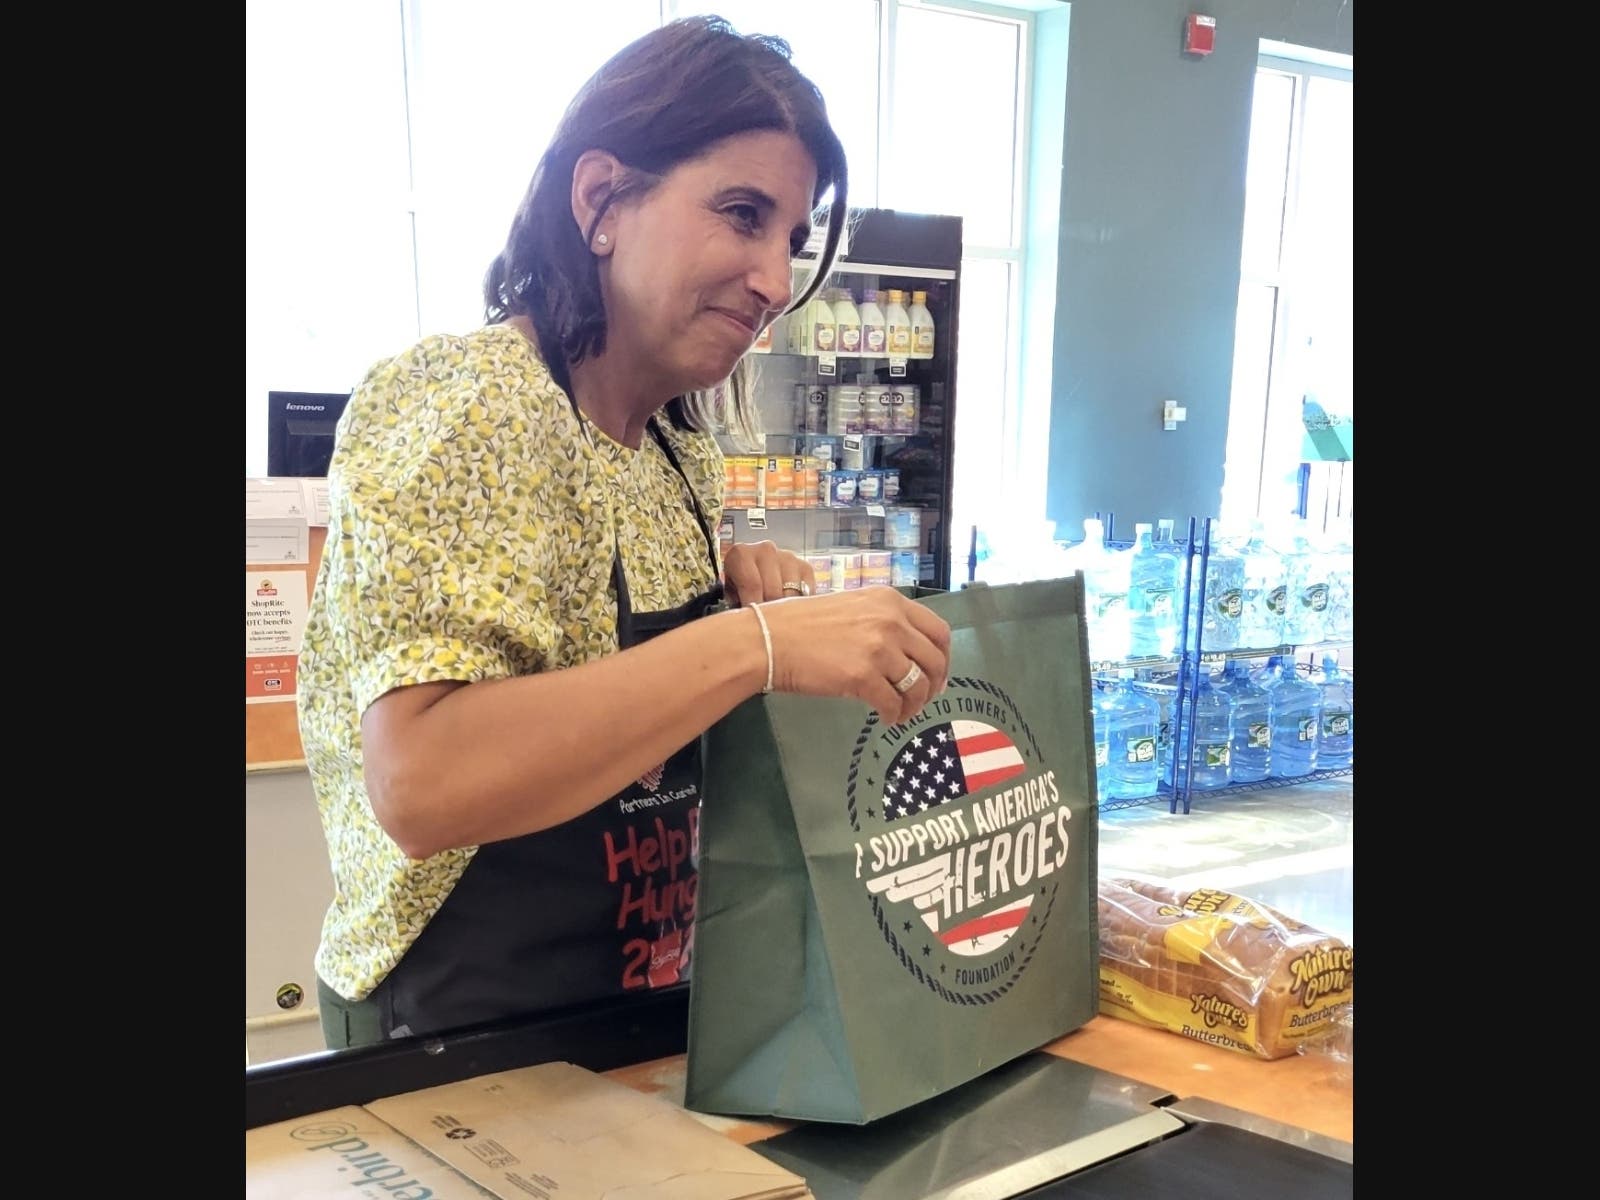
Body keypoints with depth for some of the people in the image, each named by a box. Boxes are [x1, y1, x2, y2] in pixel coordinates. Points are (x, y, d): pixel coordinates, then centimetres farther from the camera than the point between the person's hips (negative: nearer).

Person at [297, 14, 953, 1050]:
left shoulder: (681, 446, 2)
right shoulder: (465, 403, -20)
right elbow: (417, 784, -32)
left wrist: (743, 584, -6)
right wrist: (757, 641, -36)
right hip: (463, 1043, -8)